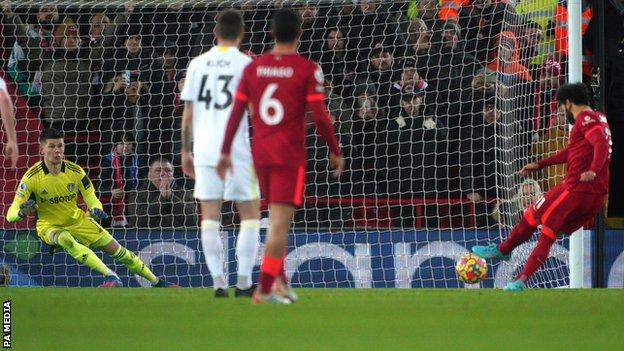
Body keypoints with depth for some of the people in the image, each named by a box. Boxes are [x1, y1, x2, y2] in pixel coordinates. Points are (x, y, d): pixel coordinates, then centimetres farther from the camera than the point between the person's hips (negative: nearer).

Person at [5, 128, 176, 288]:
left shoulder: (75, 171, -14)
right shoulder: (32, 177, -22)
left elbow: (90, 196, 0)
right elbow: (11, 214, -24)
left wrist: (96, 209, -25)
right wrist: (22, 212, -48)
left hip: (78, 221, 3)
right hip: (49, 226, -3)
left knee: (118, 251, 3)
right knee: (67, 240, -38)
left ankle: (156, 281, 24)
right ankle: (110, 276, -43)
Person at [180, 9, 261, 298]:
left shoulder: (198, 64, 8)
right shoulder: (245, 64, -3)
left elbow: (188, 112, 10)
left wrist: (186, 150, 16)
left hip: (203, 148, 3)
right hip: (236, 149, -3)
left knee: (210, 216, 5)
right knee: (250, 212, 7)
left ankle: (218, 282, -1)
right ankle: (244, 281, 0)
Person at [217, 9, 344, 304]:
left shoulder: (253, 68, 6)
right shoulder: (307, 70, -7)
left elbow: (236, 112, 6)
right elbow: (319, 116, -10)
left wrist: (225, 152, 12)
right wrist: (335, 152, 1)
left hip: (260, 152, 5)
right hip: (290, 154, -5)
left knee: (276, 217, 20)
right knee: (280, 222, -5)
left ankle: (279, 280, 16)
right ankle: (265, 289, -10)